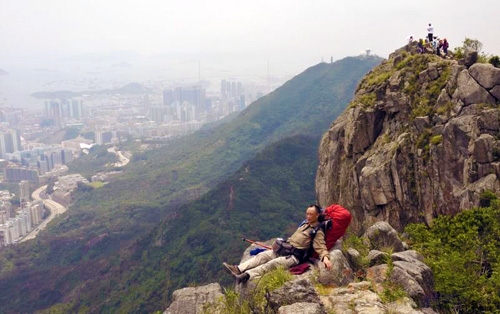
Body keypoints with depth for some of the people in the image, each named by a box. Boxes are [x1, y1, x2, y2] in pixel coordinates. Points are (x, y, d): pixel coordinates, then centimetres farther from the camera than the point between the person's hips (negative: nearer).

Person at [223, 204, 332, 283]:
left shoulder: (318, 232, -7)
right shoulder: (305, 224, 19)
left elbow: (321, 247, -18)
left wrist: (325, 257, -36)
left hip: (294, 256, -8)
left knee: (272, 264, -27)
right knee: (262, 256, -8)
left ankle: (246, 275, -39)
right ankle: (238, 269, -19)